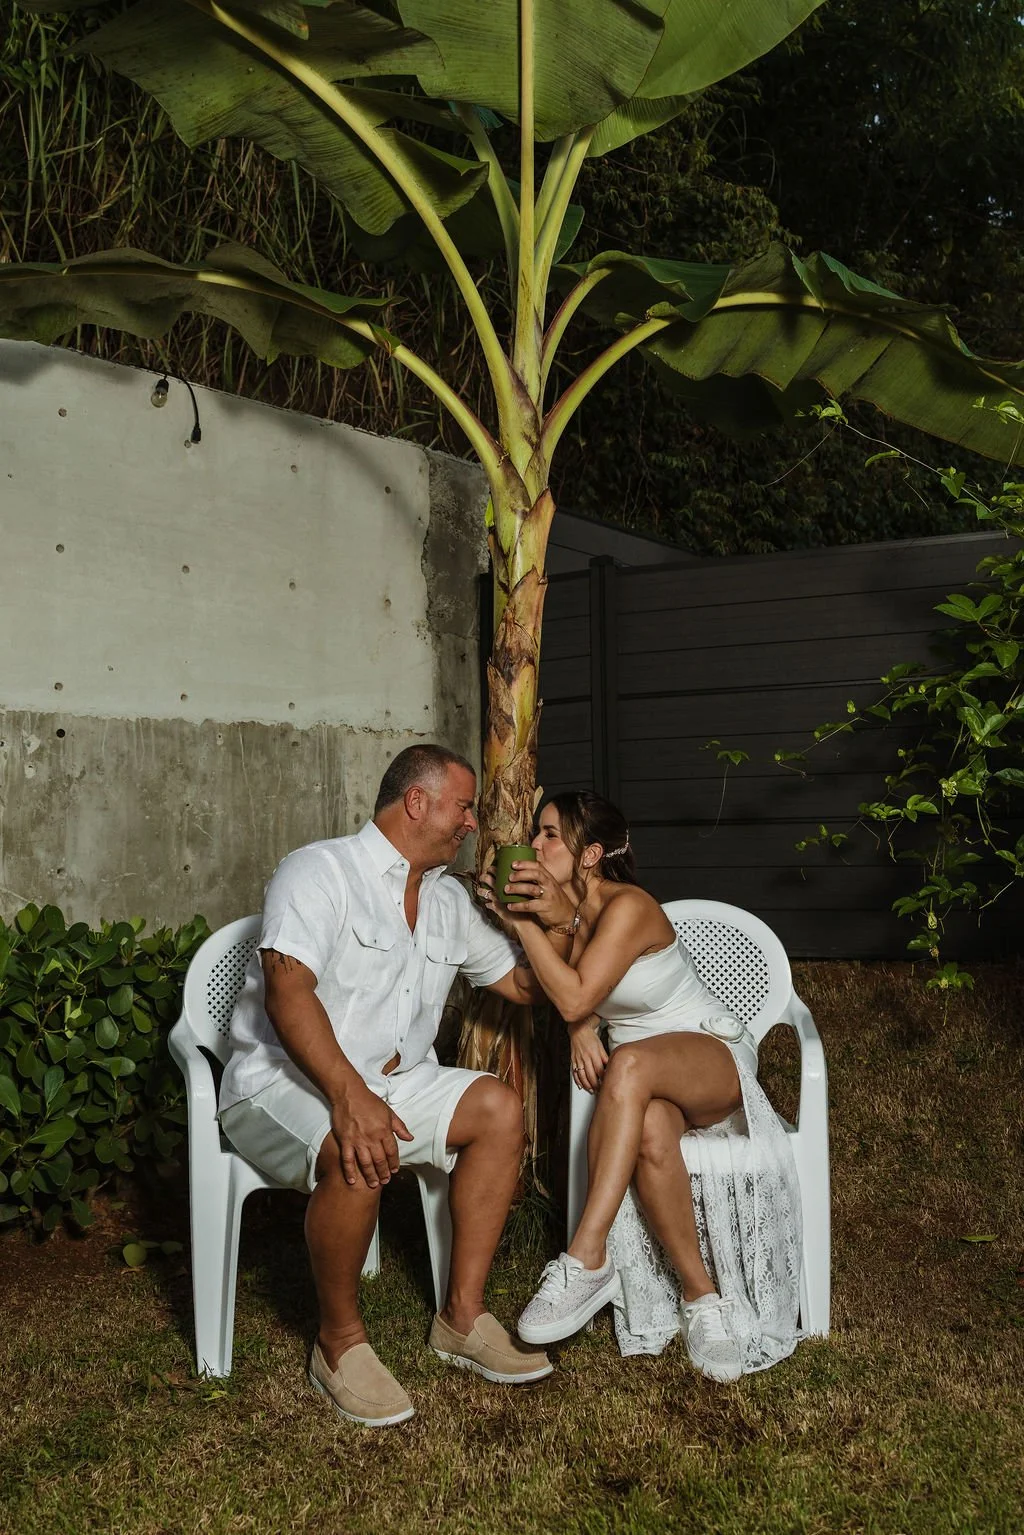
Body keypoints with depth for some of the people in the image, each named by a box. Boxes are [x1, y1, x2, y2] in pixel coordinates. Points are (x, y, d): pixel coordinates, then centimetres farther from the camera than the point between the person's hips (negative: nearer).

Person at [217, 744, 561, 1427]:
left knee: (500, 1108, -10)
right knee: (361, 1156, -36)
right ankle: (341, 1341, -13)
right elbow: (288, 990, -26)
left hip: (396, 1080, 8)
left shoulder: (449, 900, 13)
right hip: (284, 1082, -8)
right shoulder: (322, 871, -12)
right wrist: (349, 1096, -39)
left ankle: (463, 1314, -5)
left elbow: (525, 984, 21)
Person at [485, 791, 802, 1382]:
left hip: (713, 1056, -5)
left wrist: (522, 921, -21)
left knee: (630, 1064, -41)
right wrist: (580, 1032, -11)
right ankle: (702, 1296, -22)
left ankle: (588, 1258, -41)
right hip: (646, 1087, 5)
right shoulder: (572, 912, 4)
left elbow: (576, 998, -23)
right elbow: (575, 1009, 14)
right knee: (650, 1135, -34)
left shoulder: (628, 907, -19)